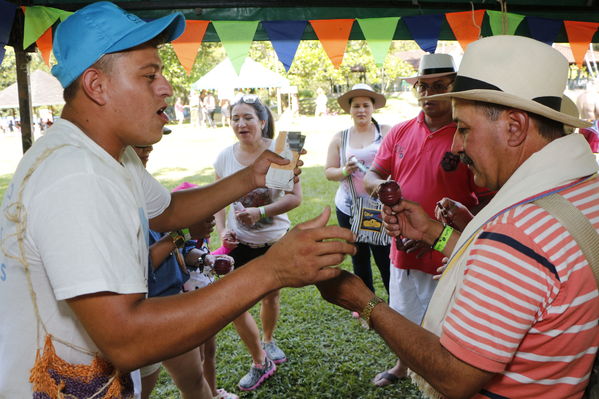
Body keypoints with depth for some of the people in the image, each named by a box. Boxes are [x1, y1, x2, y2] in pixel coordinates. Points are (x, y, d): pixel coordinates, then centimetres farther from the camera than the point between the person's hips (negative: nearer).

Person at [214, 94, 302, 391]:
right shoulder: (225, 157, -6)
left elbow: (296, 197, -18)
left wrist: (261, 212, -29)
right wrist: (222, 230, -9)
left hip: (275, 240, -1)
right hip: (240, 243, 1)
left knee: (270, 297, 18)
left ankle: (268, 341, 51)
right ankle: (260, 363, 20)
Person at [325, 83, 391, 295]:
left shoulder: (387, 132, 0)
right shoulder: (340, 138, 9)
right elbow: (328, 171, 8)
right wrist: (345, 171, -12)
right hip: (348, 209, 4)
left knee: (385, 258, -7)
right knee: (359, 259, 15)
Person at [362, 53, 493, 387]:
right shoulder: (400, 133, 3)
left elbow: (488, 203, -15)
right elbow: (372, 175, 9)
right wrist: (380, 186, -16)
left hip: (445, 258, -5)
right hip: (403, 249, 5)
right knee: (405, 317, 25)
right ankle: (402, 366, 51)